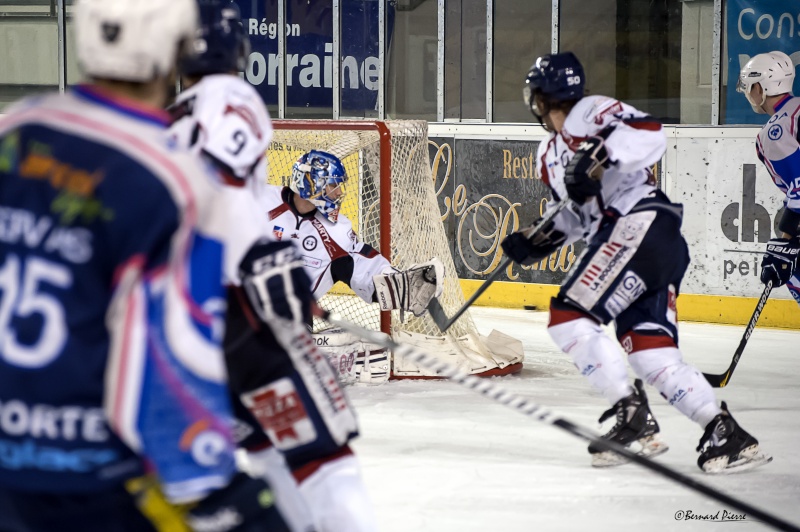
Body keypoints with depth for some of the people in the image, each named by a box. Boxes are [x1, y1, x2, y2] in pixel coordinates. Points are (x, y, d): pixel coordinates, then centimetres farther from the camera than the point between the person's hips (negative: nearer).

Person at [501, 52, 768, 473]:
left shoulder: (590, 112, -2)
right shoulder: (549, 155, 27)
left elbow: (650, 136, -16)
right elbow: (575, 214, 33)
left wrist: (598, 157, -26)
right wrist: (537, 241, 18)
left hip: (643, 227, -9)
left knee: (569, 319, -14)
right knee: (651, 351, -1)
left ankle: (633, 418, -16)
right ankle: (724, 433, -4)